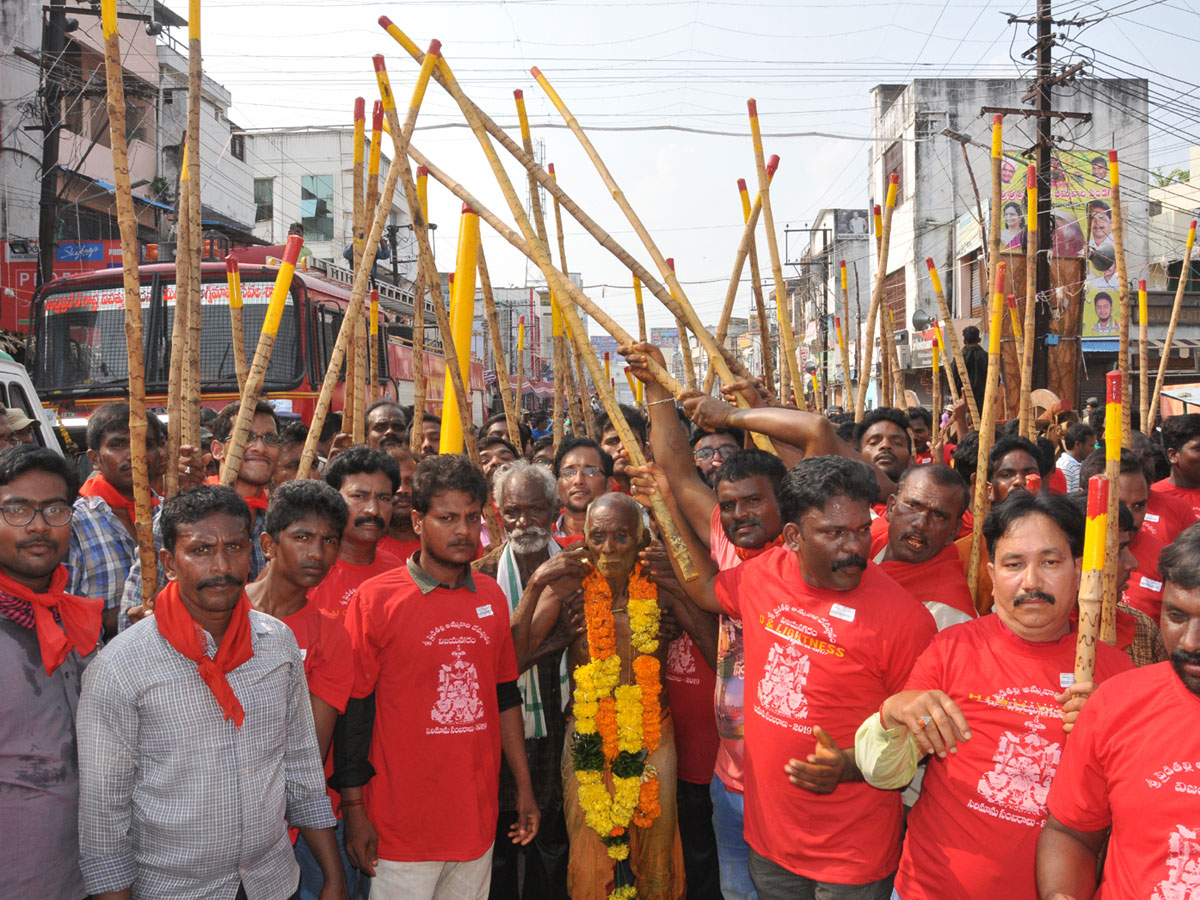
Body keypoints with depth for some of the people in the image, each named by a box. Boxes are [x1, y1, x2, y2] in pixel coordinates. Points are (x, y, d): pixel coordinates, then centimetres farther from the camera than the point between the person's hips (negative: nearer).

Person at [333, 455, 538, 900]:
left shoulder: (492, 596, 5)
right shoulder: (375, 599, -10)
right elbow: (354, 711, -7)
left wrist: (524, 788, 10)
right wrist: (354, 811, -7)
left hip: (478, 817, 4)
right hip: (402, 825, -4)